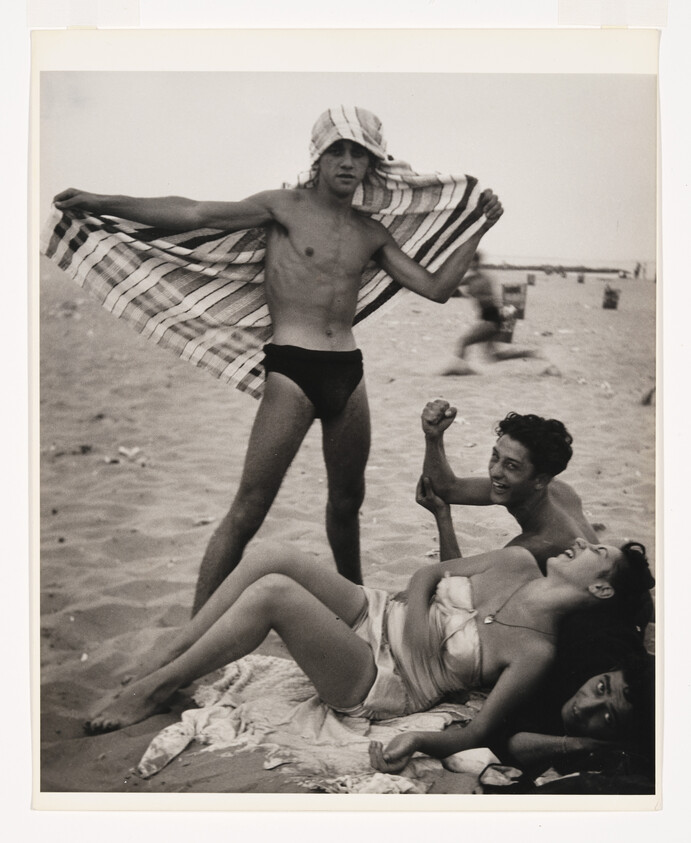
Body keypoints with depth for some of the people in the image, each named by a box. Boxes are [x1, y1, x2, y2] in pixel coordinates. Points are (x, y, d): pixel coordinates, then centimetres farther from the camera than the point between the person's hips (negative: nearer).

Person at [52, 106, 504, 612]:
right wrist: (100, 203, -15)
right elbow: (194, 215, -8)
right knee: (248, 512, -8)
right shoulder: (285, 207, 0)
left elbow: (436, 288, 15)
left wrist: (480, 230, 11)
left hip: (349, 372, 5)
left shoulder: (371, 233, 14)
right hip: (292, 369, -5)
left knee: (347, 501, 17)